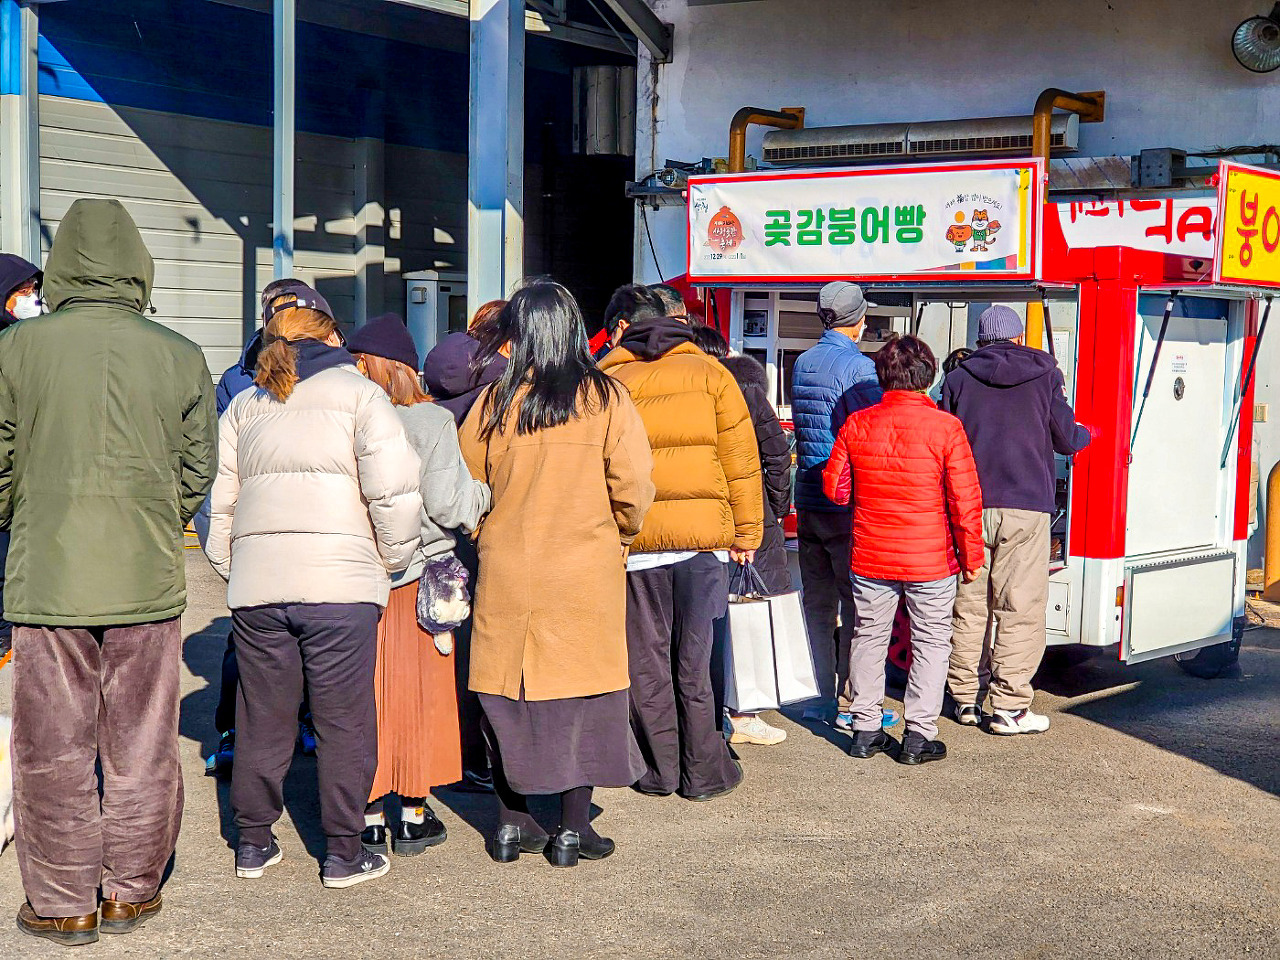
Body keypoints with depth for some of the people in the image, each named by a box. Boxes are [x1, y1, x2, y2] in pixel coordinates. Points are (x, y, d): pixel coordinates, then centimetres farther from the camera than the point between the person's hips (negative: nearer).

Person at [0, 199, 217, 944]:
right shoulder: (182, 357, -1)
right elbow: (199, 472, 3)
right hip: (149, 579, 2)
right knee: (142, 745, 12)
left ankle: (63, 905, 16)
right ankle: (132, 892, 22)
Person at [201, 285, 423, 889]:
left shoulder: (244, 407, 14)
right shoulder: (360, 395, 0)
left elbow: (217, 503, 15)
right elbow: (394, 492, -9)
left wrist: (229, 568, 24)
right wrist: (393, 561, 4)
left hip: (256, 585, 4)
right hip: (341, 583, -4)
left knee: (262, 717, 14)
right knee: (344, 721, 4)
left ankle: (253, 843, 24)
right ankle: (343, 853, 10)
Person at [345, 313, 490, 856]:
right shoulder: (431, 421, -9)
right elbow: (449, 506, -13)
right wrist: (484, 492, 6)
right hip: (419, 576, -1)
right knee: (417, 695, 10)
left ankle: (368, 818, 14)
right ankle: (413, 817, 17)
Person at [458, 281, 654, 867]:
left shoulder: (494, 402, -3)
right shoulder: (605, 399, -7)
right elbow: (634, 489, -9)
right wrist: (618, 534, 10)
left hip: (508, 576, 2)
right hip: (587, 576, -1)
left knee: (510, 696, 12)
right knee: (581, 693, 7)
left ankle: (511, 825, 21)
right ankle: (572, 832, 13)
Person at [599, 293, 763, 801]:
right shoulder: (709, 372, 4)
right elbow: (740, 458, 1)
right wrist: (746, 531, 7)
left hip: (635, 542, 0)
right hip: (703, 533, 0)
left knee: (647, 660, 10)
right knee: (695, 659, 7)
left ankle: (660, 770, 15)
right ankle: (703, 772, 13)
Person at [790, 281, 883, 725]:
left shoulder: (802, 364, 10)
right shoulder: (859, 368, -12)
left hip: (809, 502, 7)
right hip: (849, 502, -7)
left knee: (818, 603, 11)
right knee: (856, 604, 0)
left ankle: (826, 697, 17)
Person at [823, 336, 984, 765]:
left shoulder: (856, 424, -3)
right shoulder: (945, 427, -11)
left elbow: (834, 486, 4)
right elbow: (965, 499, -10)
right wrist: (971, 554, 1)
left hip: (870, 558, 3)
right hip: (931, 560, -3)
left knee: (869, 638, 16)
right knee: (930, 643, 9)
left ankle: (866, 729, 21)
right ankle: (918, 736, 9)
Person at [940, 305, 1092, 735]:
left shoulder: (958, 378, 7)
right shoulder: (1045, 374, 4)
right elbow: (1066, 440, 9)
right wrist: (1088, 435, 31)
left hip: (969, 509, 3)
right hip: (1025, 507, -2)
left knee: (969, 608, 10)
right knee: (1020, 610, 0)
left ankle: (965, 700, 16)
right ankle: (1009, 707, -2)